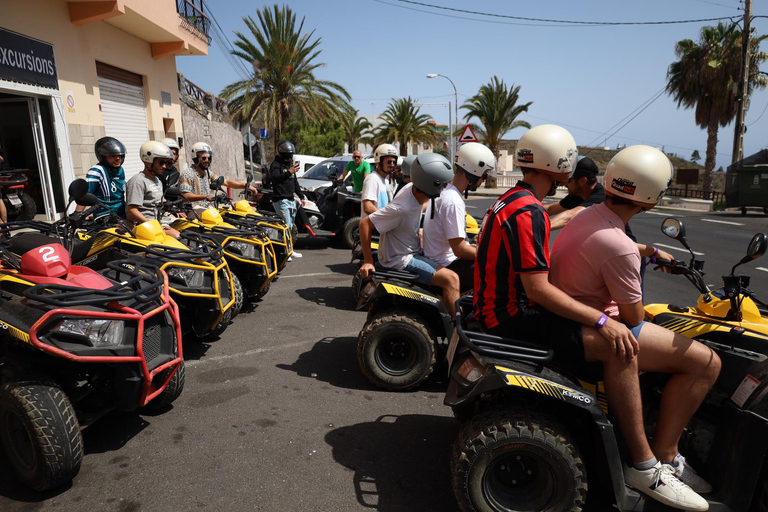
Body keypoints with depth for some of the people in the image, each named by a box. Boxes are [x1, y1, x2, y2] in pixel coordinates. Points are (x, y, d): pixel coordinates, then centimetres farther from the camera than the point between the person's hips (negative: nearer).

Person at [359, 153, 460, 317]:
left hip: (412, 250, 10)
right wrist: (368, 261, -23)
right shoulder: (402, 209, -30)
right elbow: (365, 223, -25)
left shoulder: (413, 188, -7)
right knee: (451, 279, -19)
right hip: (401, 260, -10)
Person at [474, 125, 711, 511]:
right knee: (619, 347, -18)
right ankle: (644, 468, -4)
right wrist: (602, 321, -19)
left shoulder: (510, 200, 14)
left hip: (501, 307, 11)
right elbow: (538, 289, -24)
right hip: (513, 318, -11)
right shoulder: (528, 212, -20)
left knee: (608, 329, 21)